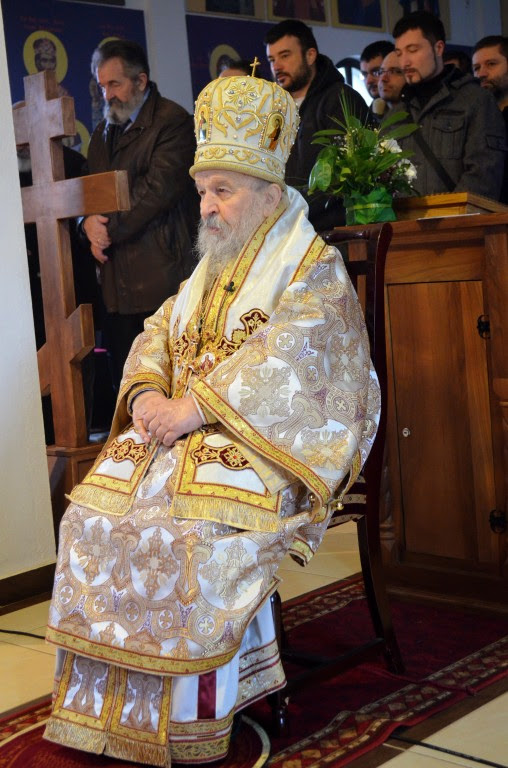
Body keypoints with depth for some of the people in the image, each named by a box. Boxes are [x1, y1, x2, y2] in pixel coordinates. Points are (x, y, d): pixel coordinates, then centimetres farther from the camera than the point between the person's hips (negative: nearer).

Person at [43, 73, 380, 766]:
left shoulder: (315, 270, -1)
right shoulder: (209, 270, 23)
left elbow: (285, 361, -16)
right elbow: (156, 337, 16)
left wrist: (195, 407, -22)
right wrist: (146, 395, -6)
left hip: (263, 440, -6)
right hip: (177, 428, 7)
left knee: (191, 532, -33)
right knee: (91, 518, -17)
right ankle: (107, 706, -7)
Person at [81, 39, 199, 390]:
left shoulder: (173, 121, -4)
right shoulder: (104, 131, 22)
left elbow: (159, 189, -14)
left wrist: (109, 230, -9)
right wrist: (90, 222, -2)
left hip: (162, 278, -7)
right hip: (118, 282, 7)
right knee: (124, 378, 6)